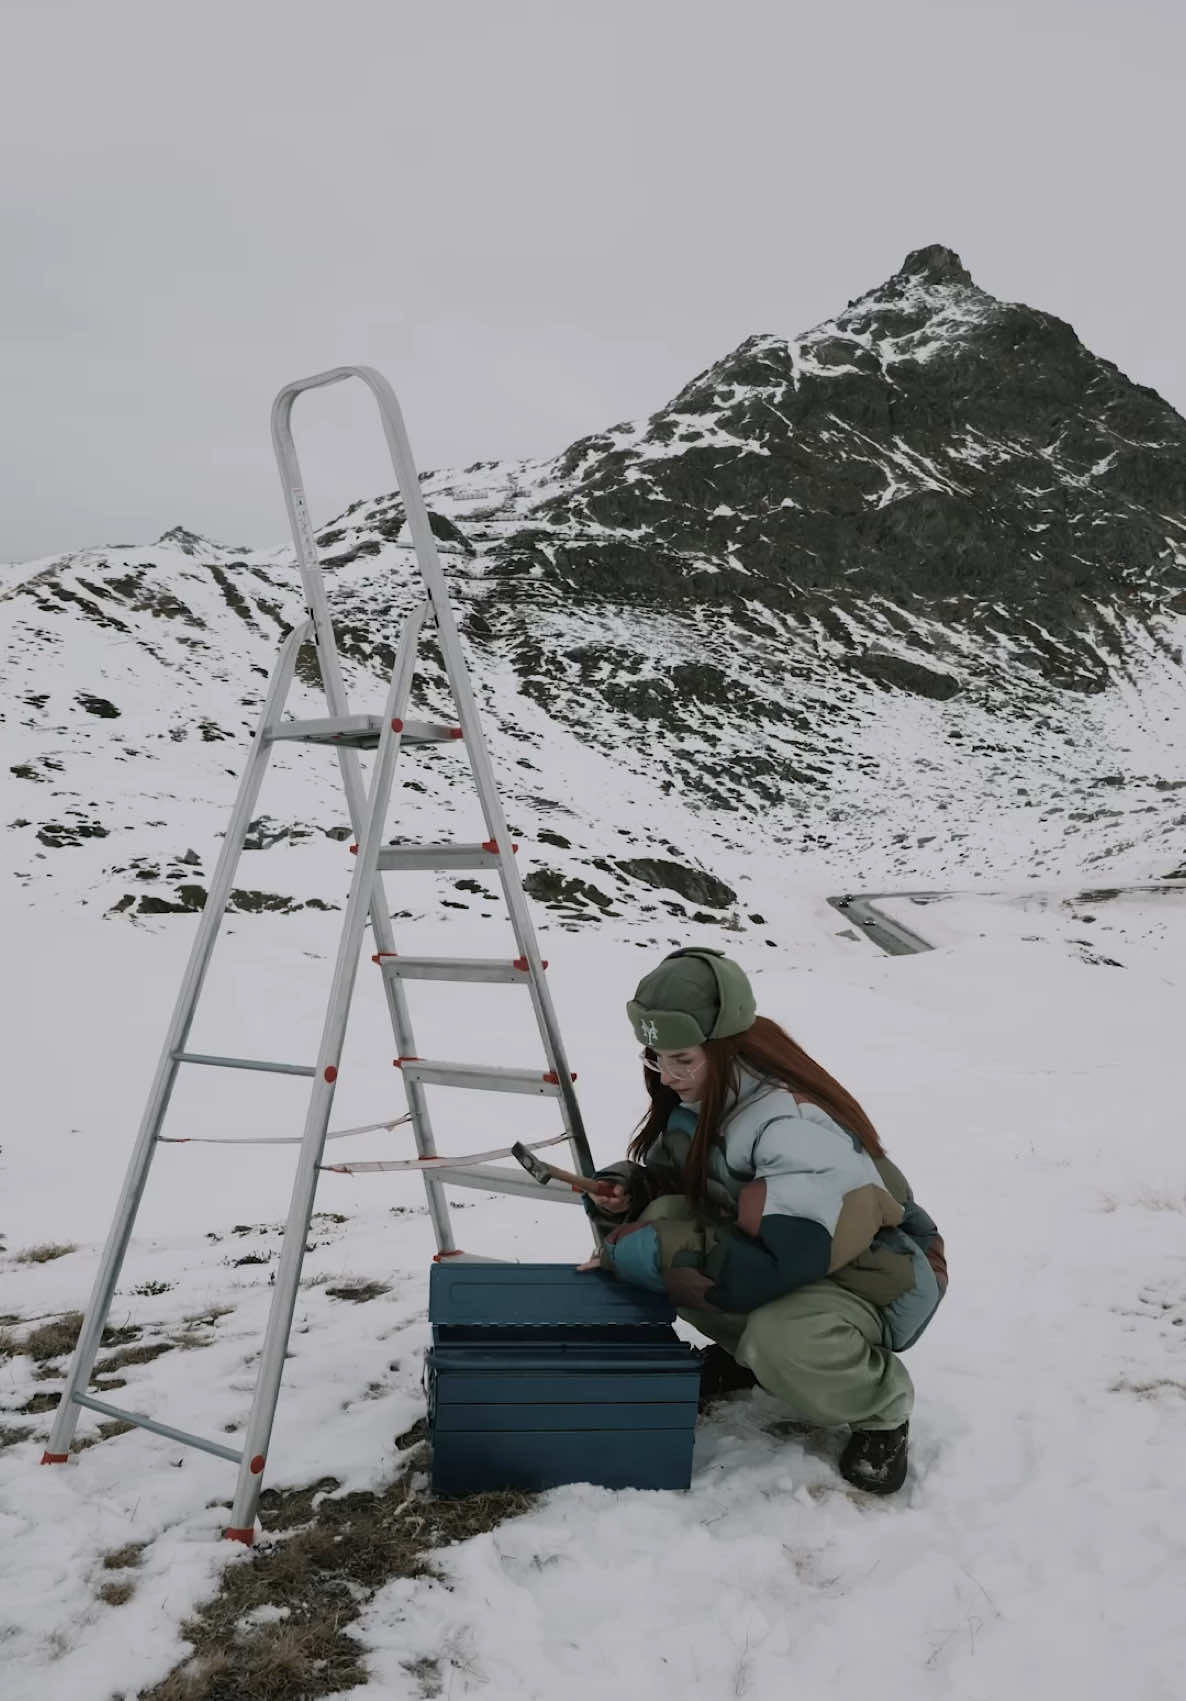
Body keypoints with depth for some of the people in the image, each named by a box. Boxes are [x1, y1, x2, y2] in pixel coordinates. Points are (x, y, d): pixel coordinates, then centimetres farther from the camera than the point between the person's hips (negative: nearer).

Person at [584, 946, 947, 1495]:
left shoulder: (797, 1125, -34)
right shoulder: (697, 1099, -8)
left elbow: (781, 1264, -40)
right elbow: (668, 1179, 6)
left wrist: (658, 1254, -35)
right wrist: (625, 1189, -17)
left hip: (878, 1270, -7)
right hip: (770, 1247, 8)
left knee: (782, 1346, -38)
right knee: (662, 1220, -18)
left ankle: (883, 1406, -3)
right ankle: (742, 1351, 8)